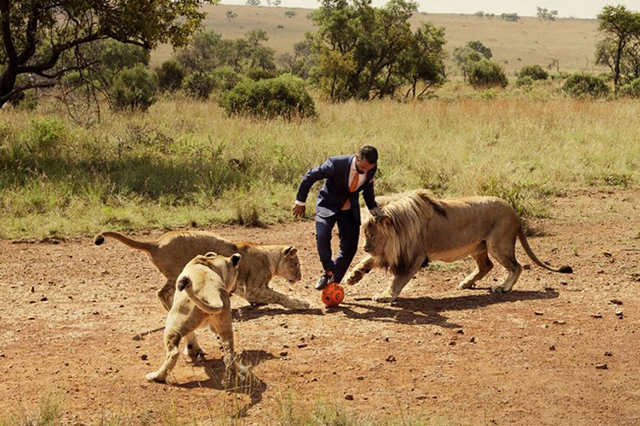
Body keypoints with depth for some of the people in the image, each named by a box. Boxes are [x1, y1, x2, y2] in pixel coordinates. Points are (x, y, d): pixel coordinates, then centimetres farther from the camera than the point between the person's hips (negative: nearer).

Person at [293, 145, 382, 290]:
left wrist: (373, 207, 4)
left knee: (350, 247, -5)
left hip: (350, 209, 4)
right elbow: (310, 176, -16)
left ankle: (332, 280, 11)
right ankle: (329, 271, -7)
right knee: (322, 236, -27)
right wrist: (300, 201, -11)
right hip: (328, 205, -4)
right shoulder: (336, 164, -29)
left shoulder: (371, 168, -14)